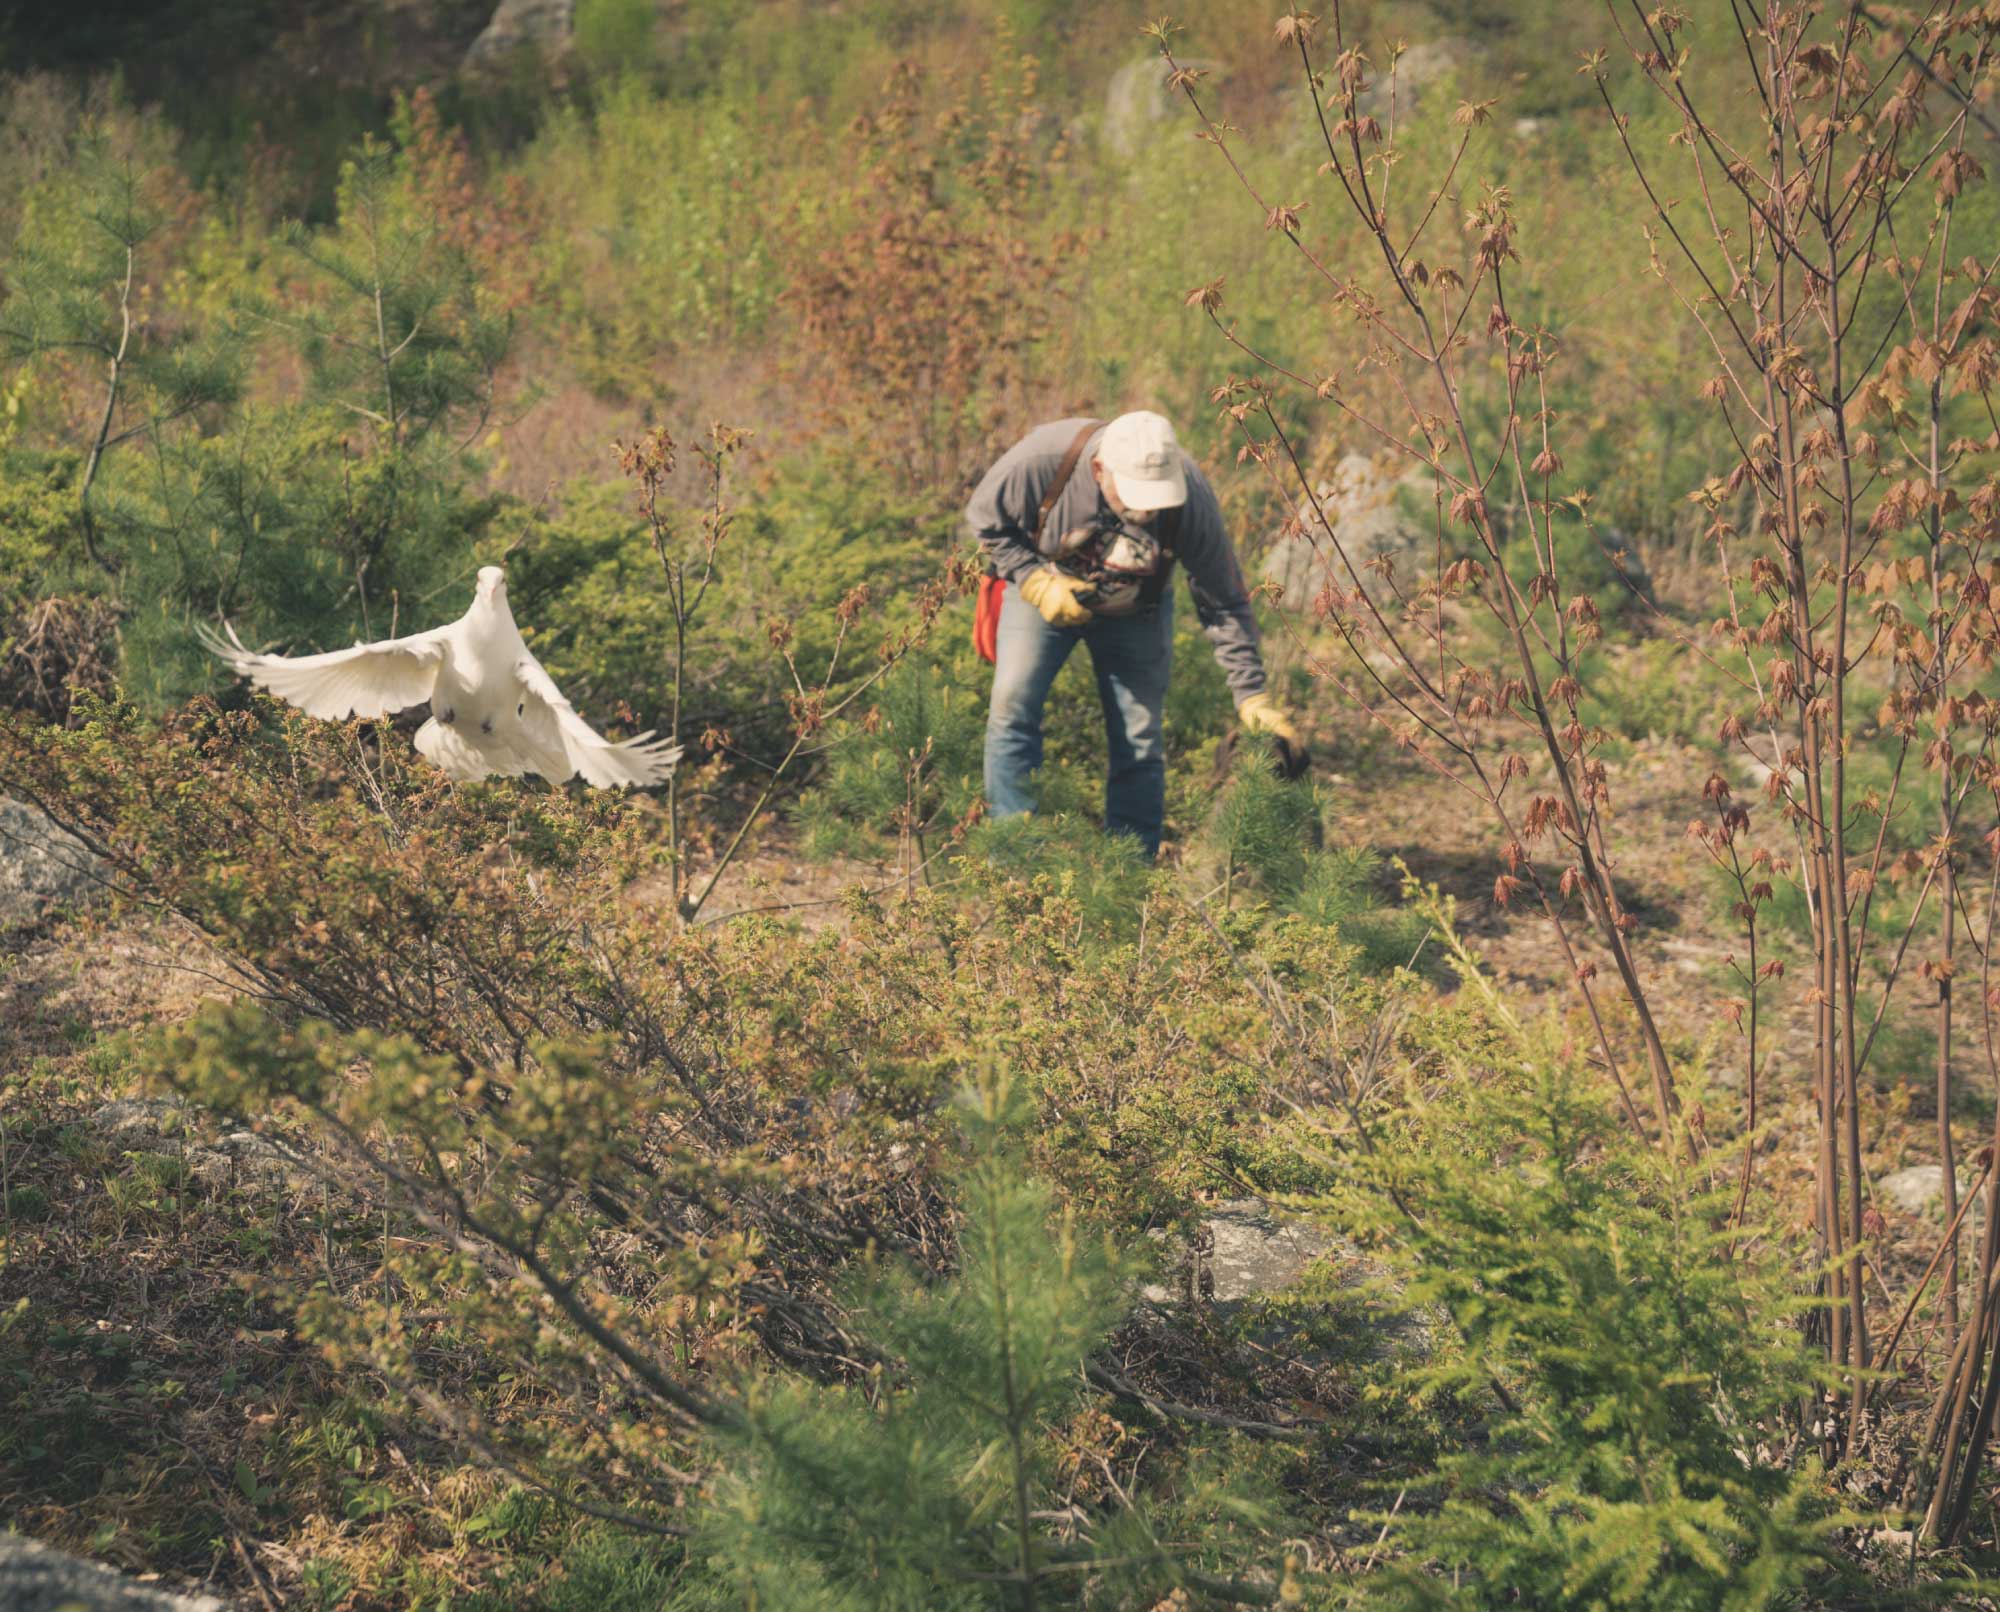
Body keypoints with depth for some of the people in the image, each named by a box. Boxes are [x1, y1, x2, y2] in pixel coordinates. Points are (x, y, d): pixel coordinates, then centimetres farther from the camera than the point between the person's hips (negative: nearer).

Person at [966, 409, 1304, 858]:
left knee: (1140, 741, -3)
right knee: (1013, 708, -14)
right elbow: (985, 520, -15)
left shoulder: (1191, 496, -32)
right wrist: (1036, 581, -27)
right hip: (1045, 592, 0)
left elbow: (1225, 603, -23)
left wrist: (1254, 698, -27)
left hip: (1135, 613, 0)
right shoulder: (1042, 459, -36)